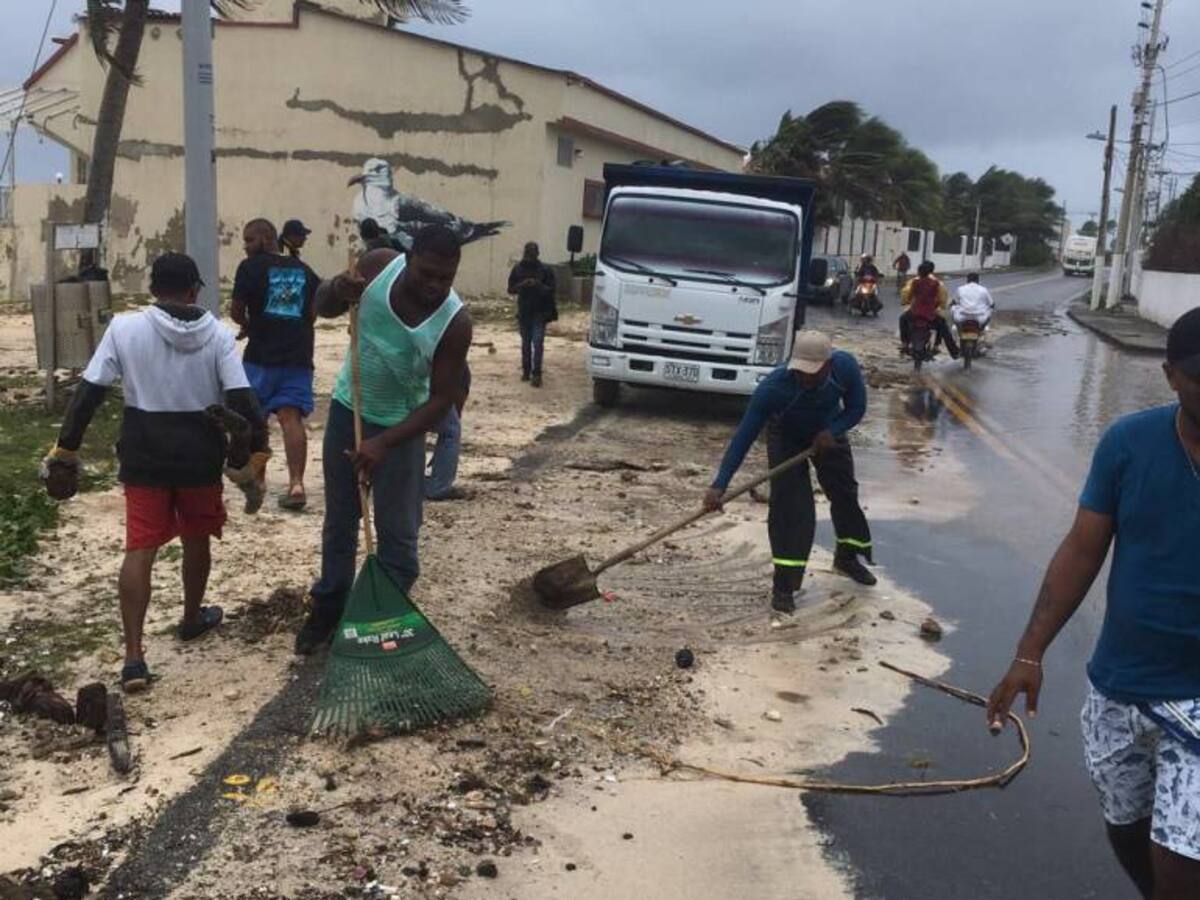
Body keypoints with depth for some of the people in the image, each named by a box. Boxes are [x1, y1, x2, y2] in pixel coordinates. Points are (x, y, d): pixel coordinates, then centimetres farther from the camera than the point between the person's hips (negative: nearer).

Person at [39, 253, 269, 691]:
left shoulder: (125, 328, -6)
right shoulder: (217, 333, -5)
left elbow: (89, 391, -6)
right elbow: (241, 398, -12)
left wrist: (65, 449, 1)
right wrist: (255, 452, -6)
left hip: (144, 456, 0)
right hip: (200, 454, 1)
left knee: (140, 549, 1)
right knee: (196, 541, 20)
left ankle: (134, 656, -6)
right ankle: (192, 618, 40)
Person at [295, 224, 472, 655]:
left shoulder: (455, 322, -24)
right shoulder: (379, 266, -17)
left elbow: (442, 398, -21)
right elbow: (323, 308, -1)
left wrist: (384, 442, -28)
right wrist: (337, 289, -26)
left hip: (400, 425, -3)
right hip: (348, 409, 3)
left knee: (397, 533, 3)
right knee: (338, 520, 15)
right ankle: (328, 608, 31)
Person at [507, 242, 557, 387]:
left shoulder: (545, 270, -4)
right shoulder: (518, 269, 3)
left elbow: (551, 290, -5)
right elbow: (511, 289, 3)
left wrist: (538, 285, -23)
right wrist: (522, 285, -16)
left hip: (540, 312, -3)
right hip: (523, 311, 3)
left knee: (537, 343, -10)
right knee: (526, 343, 11)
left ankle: (536, 374, -11)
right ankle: (526, 371, 21)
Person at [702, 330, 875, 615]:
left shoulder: (845, 366, -33)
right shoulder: (774, 387, -41)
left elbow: (856, 408, -15)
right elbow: (744, 435, -39)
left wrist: (831, 432, -35)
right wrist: (719, 485, -44)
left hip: (828, 433, 4)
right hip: (786, 437, -4)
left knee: (845, 494, 14)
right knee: (788, 506, -16)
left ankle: (847, 557, 41)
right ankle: (784, 586, -9)